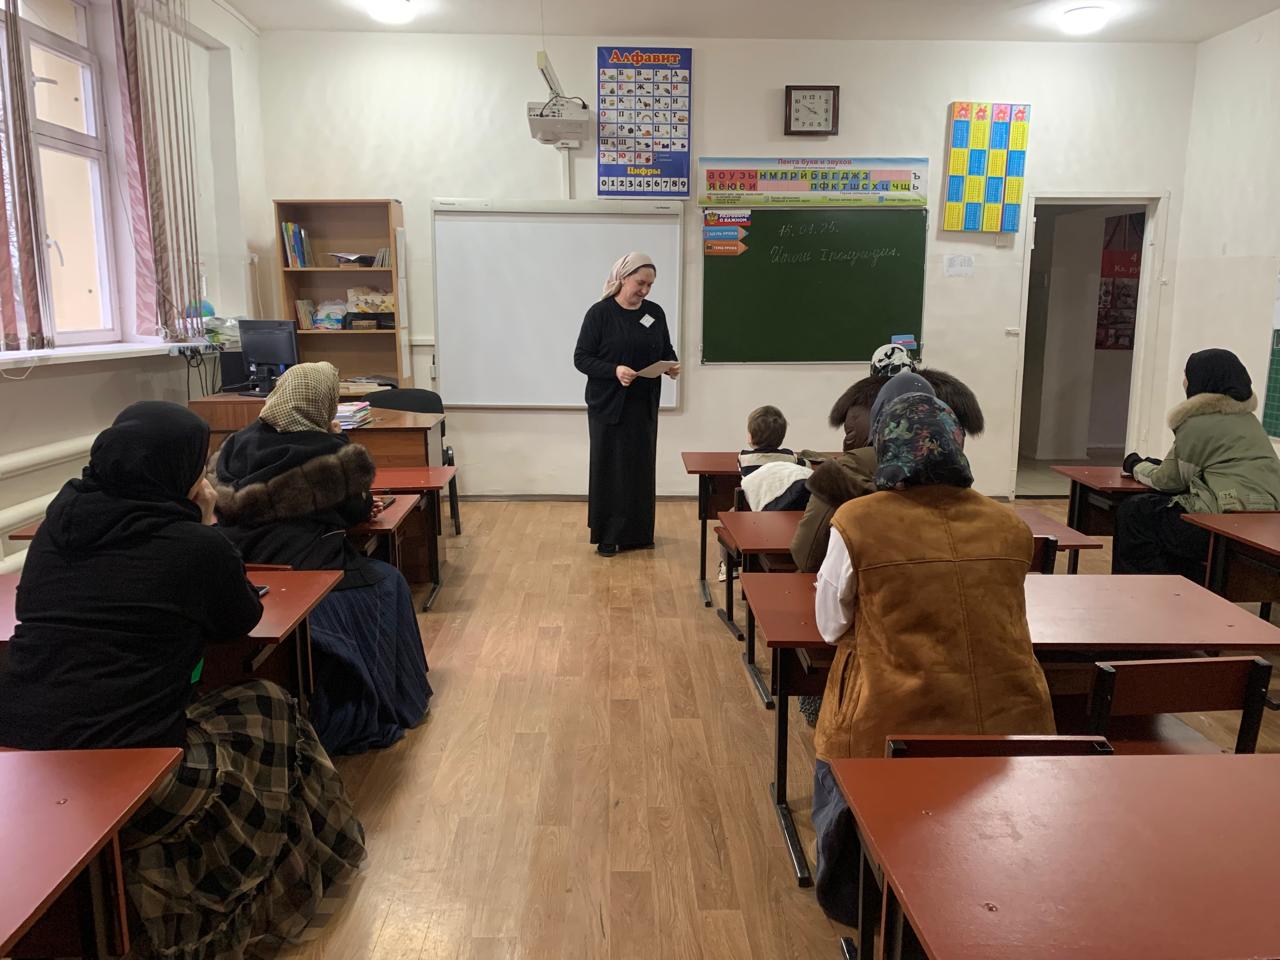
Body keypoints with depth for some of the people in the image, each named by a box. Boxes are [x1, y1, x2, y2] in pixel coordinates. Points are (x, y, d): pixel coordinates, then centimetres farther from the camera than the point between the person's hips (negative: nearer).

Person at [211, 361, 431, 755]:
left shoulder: (238, 445, 4)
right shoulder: (331, 452, -9)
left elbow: (230, 509, 16)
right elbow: (356, 509, 4)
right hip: (307, 576, -6)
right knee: (387, 583, 21)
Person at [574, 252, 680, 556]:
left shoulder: (655, 312, 5)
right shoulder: (600, 312, -8)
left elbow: (666, 351, 14)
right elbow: (581, 358, -9)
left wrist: (672, 366, -9)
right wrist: (614, 370, -24)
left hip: (644, 405, 4)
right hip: (608, 405, -4)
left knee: (642, 468, 8)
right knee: (609, 470, 3)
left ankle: (639, 533, 21)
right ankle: (608, 536, 13)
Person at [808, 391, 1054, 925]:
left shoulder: (858, 522, -9)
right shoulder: (1009, 526, 1)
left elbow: (831, 626, 4)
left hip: (893, 732, -2)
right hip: (1013, 724, 3)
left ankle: (853, 901, 44)